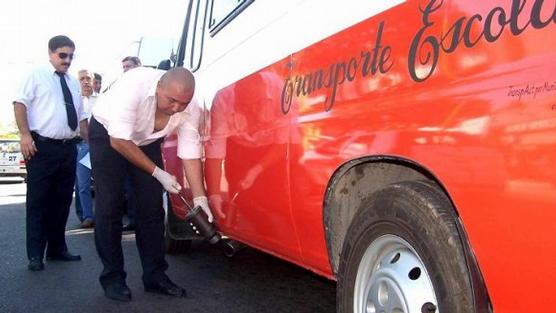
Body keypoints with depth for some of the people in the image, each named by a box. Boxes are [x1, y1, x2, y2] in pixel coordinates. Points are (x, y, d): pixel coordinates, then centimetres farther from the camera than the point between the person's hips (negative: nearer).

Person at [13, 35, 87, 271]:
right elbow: (20, 104, -7)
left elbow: (81, 117, 21)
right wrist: (25, 135, -18)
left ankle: (57, 248, 21)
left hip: (68, 148, 6)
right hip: (42, 147, -6)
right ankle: (35, 255, 3)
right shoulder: (36, 76, 2)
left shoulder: (73, 83, 19)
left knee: (62, 201, 11)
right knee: (38, 201, -2)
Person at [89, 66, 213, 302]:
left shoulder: (190, 109, -24)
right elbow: (119, 141, -33)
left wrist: (199, 198, -27)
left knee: (152, 207, -2)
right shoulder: (135, 85, -37)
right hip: (107, 134, -4)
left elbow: (190, 154, -19)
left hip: (146, 140, 4)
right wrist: (158, 173, -31)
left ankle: (155, 275, 8)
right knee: (110, 207, -8)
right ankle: (112, 278, 3)